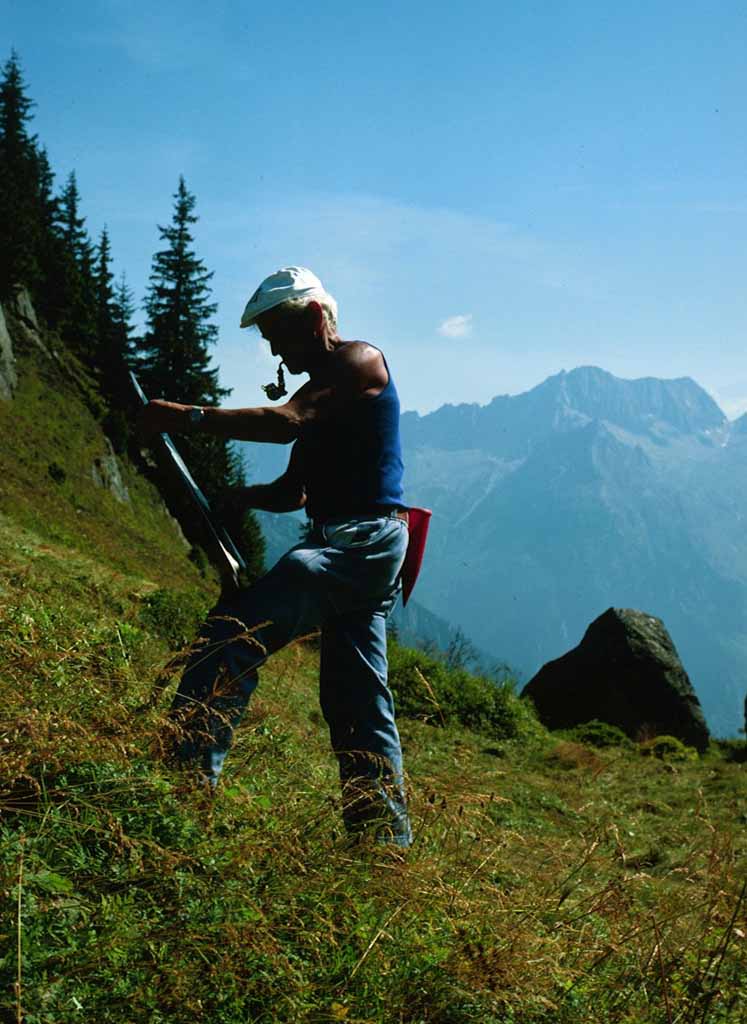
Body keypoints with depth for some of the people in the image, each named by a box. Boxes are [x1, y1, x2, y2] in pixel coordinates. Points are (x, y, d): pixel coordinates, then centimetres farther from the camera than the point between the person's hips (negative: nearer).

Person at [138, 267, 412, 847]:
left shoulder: (360, 360, -4)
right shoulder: (321, 389, 24)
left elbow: (286, 423, -21)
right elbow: (293, 492, 23)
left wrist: (190, 418, -20)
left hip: (362, 542, -10)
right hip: (357, 551, 10)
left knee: (234, 630, -22)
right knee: (356, 702, 11)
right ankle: (386, 836, 17)